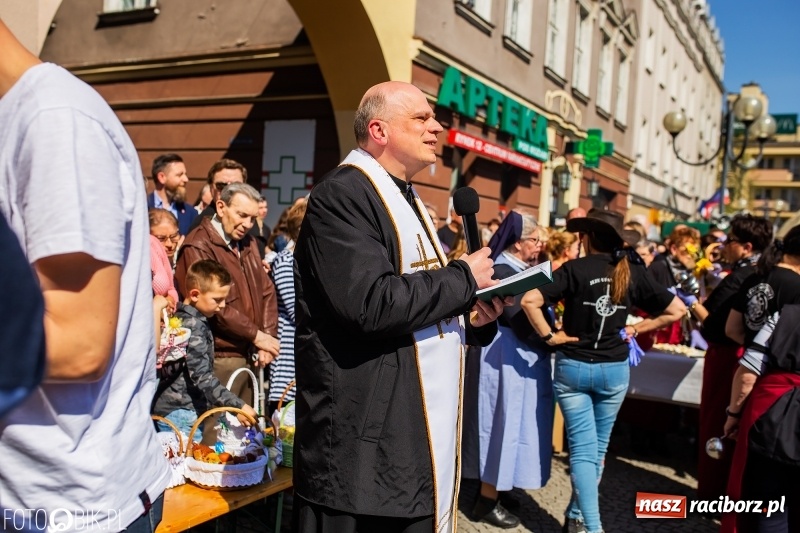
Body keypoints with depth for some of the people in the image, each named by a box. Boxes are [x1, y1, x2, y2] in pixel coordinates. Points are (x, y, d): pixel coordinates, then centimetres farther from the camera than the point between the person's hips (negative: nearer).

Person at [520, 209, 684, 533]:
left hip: (572, 367, -3)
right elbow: (676, 309, 4)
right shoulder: (633, 272, 0)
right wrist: (634, 330, 6)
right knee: (598, 448, 16)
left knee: (582, 448, 3)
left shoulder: (575, 269, -10)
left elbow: (530, 301, -22)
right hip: (614, 370, 3)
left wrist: (548, 336, -10)